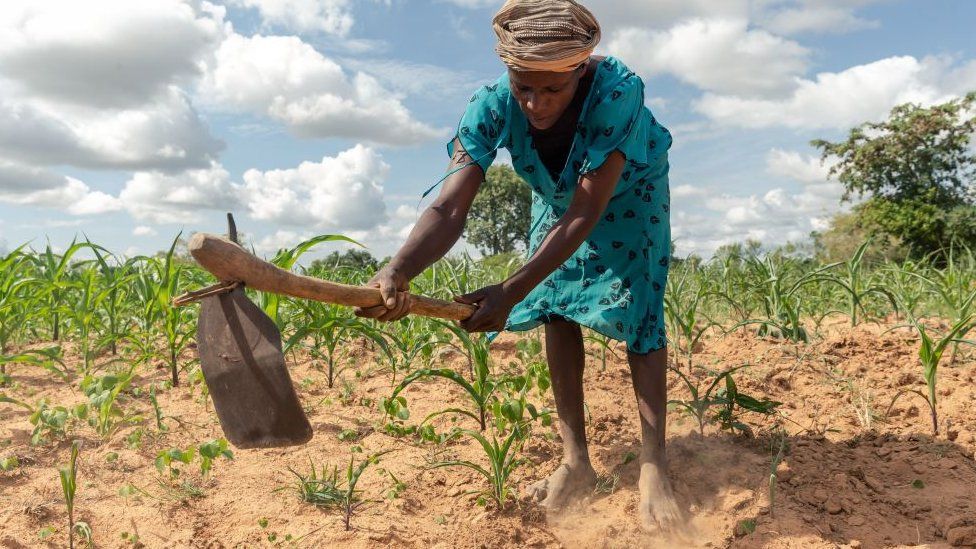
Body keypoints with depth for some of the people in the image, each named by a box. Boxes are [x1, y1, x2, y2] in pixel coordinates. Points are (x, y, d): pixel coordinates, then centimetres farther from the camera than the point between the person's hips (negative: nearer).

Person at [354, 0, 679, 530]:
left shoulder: (618, 90, -43)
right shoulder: (492, 106, -34)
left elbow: (585, 215, -44)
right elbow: (449, 207, -43)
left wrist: (512, 290, -50)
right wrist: (396, 271, -62)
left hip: (629, 194, -2)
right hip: (558, 196, 3)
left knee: (639, 310, -15)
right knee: (555, 305, -7)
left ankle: (653, 466, -9)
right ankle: (575, 461, 3)